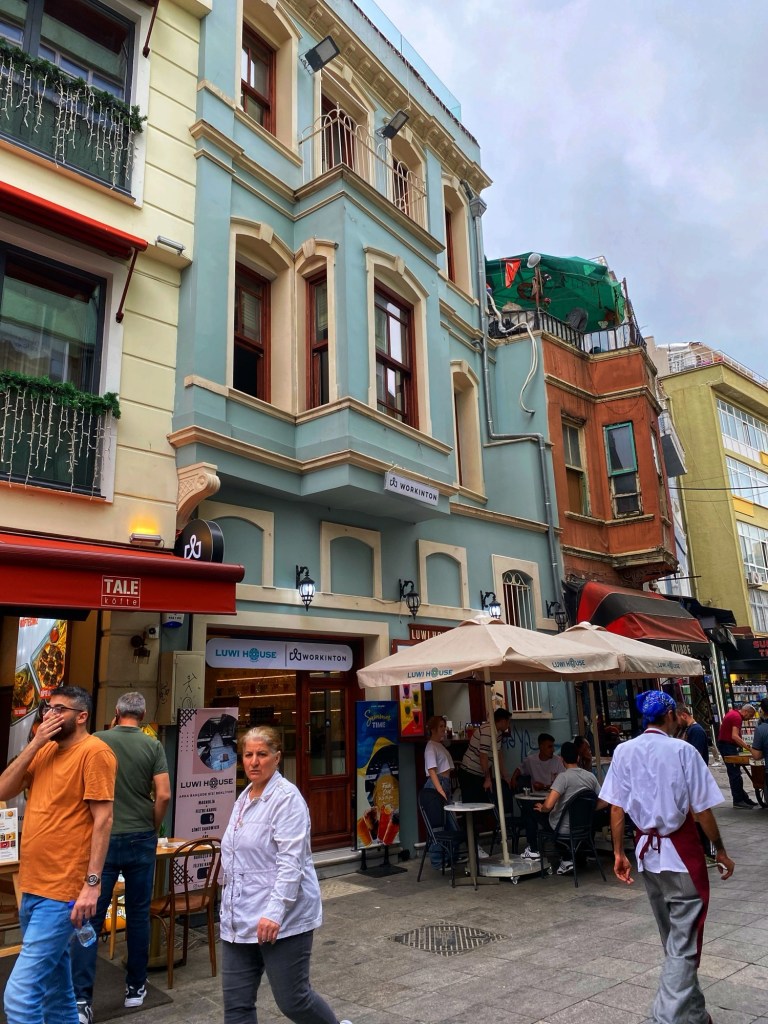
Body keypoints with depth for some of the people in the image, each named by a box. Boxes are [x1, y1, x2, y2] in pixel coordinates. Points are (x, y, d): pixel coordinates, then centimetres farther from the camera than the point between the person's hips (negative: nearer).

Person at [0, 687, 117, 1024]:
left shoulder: (93, 751, -14)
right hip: (33, 886, 8)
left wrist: (92, 883, -20)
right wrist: (35, 743, -6)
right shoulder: (45, 750, 11)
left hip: (63, 892, -8)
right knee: (53, 982, 21)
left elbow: (103, 819, -16)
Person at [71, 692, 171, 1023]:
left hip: (103, 839, -1)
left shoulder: (96, 741, -5)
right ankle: (135, 987, 25)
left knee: (91, 917, 5)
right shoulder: (152, 745, -5)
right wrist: (153, 829, 6)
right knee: (138, 915, 13)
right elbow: (164, 795, -8)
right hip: (141, 840, 1)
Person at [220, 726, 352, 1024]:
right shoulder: (244, 798, 12)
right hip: (238, 920, 8)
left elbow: (291, 861, -21)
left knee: (292, 999, 4)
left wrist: (275, 912, -27)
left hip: (279, 919, -8)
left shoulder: (286, 798, -15)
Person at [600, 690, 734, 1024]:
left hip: (647, 850, 5)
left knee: (673, 939, 22)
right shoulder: (683, 750, -14)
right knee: (683, 941, 6)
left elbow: (616, 808, -3)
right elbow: (702, 811, -11)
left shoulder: (624, 751, -2)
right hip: (681, 851, -5)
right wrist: (721, 852, 2)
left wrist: (619, 853, 5)